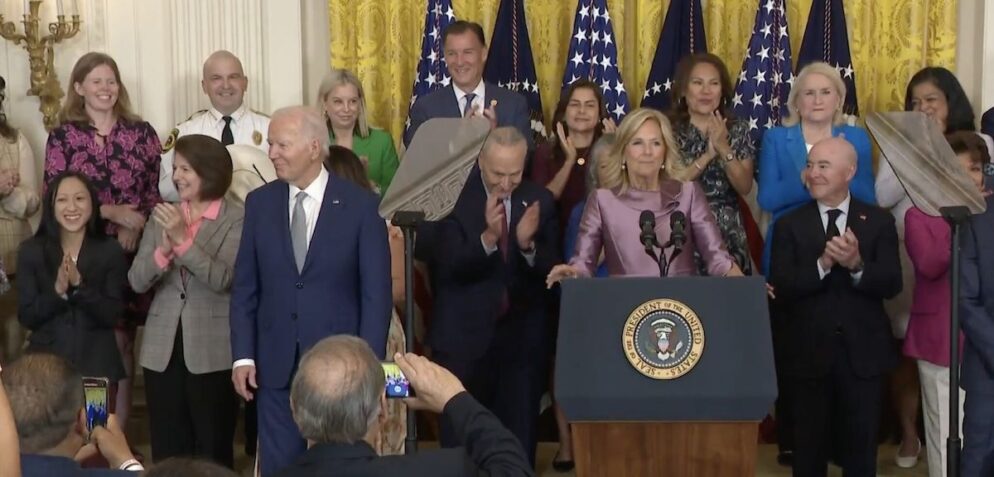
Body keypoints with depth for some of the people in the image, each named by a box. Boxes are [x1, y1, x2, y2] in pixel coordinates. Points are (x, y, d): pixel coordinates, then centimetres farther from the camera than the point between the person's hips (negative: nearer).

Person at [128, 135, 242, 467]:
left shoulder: (237, 221, -6)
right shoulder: (161, 216, 9)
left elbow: (223, 280, -17)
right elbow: (137, 281, 2)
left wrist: (184, 240, -23)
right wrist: (163, 250, -16)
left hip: (212, 353, -4)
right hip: (163, 350, 5)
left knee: (213, 452, 4)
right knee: (166, 451, 11)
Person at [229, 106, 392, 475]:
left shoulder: (361, 205, -6)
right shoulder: (259, 202, 4)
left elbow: (376, 293, -6)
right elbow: (245, 287, 6)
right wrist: (243, 355, 0)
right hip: (276, 363, 3)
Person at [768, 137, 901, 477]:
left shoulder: (878, 222, 1)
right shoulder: (789, 225, 0)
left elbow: (891, 284, -8)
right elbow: (781, 288, -10)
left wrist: (857, 265, -27)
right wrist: (822, 264, -25)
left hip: (863, 353, 0)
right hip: (808, 354, 0)